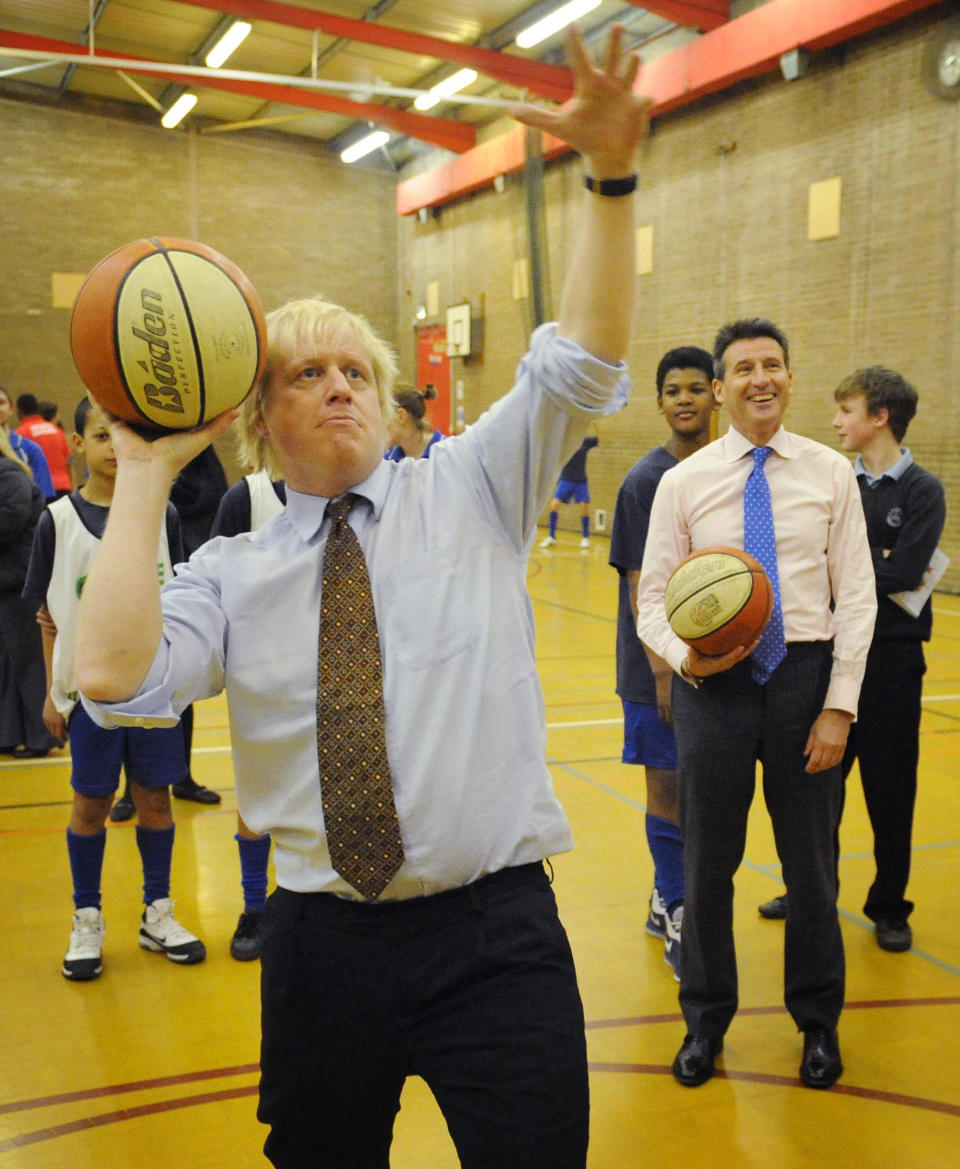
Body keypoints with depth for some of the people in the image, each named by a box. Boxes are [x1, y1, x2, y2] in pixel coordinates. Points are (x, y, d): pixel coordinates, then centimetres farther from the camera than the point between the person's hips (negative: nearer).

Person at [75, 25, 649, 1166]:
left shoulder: (467, 491, 4)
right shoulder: (232, 572, 2)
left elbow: (579, 363, -7)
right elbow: (114, 676, -15)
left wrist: (610, 174, -17)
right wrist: (145, 474, -9)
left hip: (497, 940, -1)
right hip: (323, 947, 2)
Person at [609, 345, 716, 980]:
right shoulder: (648, 480, -9)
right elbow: (640, 583, -11)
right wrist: (663, 668, -16)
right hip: (663, 660, -5)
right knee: (668, 784, 1)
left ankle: (668, 898, 30)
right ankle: (678, 922, 13)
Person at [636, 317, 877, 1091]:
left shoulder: (831, 473, 1)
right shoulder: (684, 481, 1)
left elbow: (856, 596, -1)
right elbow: (654, 597, 1)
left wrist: (840, 706, -7)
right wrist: (685, 657, -19)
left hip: (805, 674, 0)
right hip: (716, 681, 0)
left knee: (811, 859, 13)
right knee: (708, 861, 11)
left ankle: (819, 1020, 36)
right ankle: (706, 1020, 33)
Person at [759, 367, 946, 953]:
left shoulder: (922, 490, -6)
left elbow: (905, 574, -18)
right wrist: (874, 564, -14)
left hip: (892, 657, -4)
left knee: (889, 788, 5)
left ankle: (889, 907, 22)